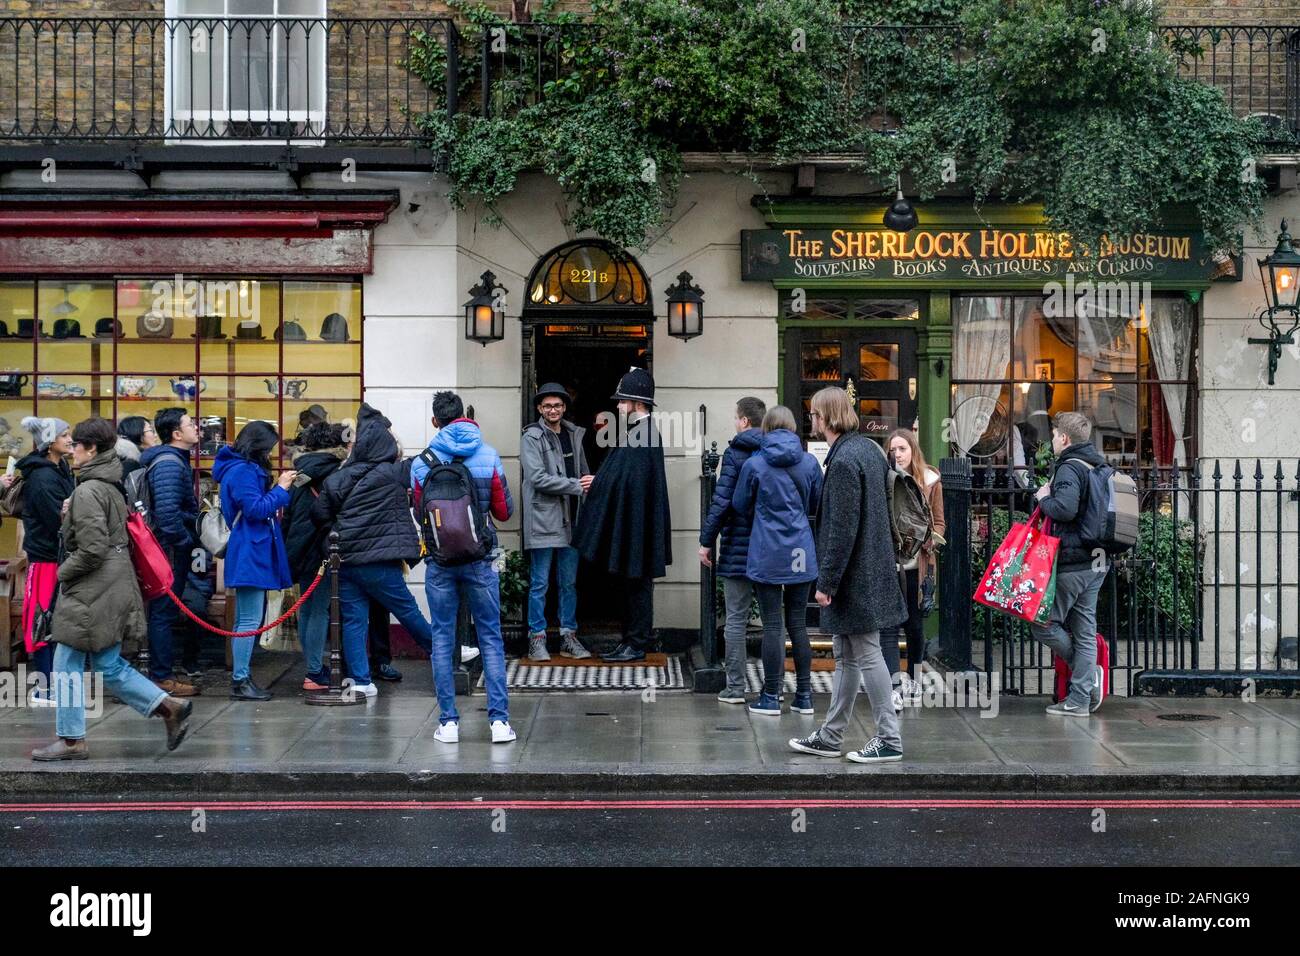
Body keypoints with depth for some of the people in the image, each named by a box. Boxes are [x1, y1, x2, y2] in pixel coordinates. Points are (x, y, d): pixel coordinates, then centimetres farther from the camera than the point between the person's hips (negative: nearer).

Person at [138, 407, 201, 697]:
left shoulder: (175, 459, 15)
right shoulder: (169, 463, -18)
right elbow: (167, 510, -28)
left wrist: (188, 539, 17)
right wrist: (184, 541, -17)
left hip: (172, 548, 10)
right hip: (171, 548, -10)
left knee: (163, 612, 14)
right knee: (164, 613, -4)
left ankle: (161, 673, 22)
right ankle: (162, 677, 2)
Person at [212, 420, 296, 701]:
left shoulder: (245, 469, 19)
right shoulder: (242, 471, -13)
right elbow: (255, 509, -19)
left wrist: (277, 490, 8)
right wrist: (280, 489, -10)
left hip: (250, 554, 11)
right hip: (250, 554, -11)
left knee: (245, 620, 13)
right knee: (250, 620, -9)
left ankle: (241, 678, 18)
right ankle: (240, 681, -7)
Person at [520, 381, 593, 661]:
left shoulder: (574, 435, 13)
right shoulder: (532, 438, -5)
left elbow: (585, 474, 18)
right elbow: (538, 478, -15)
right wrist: (576, 485, -16)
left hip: (570, 522, 6)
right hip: (543, 520, -6)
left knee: (569, 583, 10)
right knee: (539, 583, 0)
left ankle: (569, 638, 17)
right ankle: (537, 639, 8)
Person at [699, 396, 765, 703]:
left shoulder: (735, 453, -8)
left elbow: (721, 501, -14)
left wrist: (707, 541, -8)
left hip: (738, 547, -4)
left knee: (736, 619, 2)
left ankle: (735, 687, 3)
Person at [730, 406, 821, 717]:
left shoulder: (754, 464, -7)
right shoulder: (809, 463, 0)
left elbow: (740, 506, 4)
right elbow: (817, 506, 11)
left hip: (767, 554, -3)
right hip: (801, 552, 3)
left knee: (772, 625, 2)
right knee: (798, 624, 11)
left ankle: (771, 698, 6)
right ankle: (804, 696, 15)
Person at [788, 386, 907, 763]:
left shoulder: (843, 460, -19)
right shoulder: (870, 449, 10)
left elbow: (842, 529, -21)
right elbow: (884, 506, 17)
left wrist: (827, 580, -17)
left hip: (855, 576, -10)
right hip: (872, 569, 10)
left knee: (867, 655, -3)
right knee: (845, 657, 15)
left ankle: (889, 739, 4)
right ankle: (831, 735, 24)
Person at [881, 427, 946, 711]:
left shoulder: (930, 481, 4)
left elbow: (939, 523, 7)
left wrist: (925, 541, -12)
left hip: (917, 563, 2)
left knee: (914, 623, 15)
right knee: (888, 625, -8)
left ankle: (914, 678, 34)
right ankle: (895, 689, -9)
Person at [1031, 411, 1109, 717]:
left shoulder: (1069, 468, -13)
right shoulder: (1099, 467, 16)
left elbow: (1065, 508, -29)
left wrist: (1044, 498, -9)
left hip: (1072, 563, -9)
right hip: (1097, 562, 9)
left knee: (1042, 624, 0)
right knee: (1085, 631, 8)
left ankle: (1088, 672, -3)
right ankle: (1079, 700, 10)